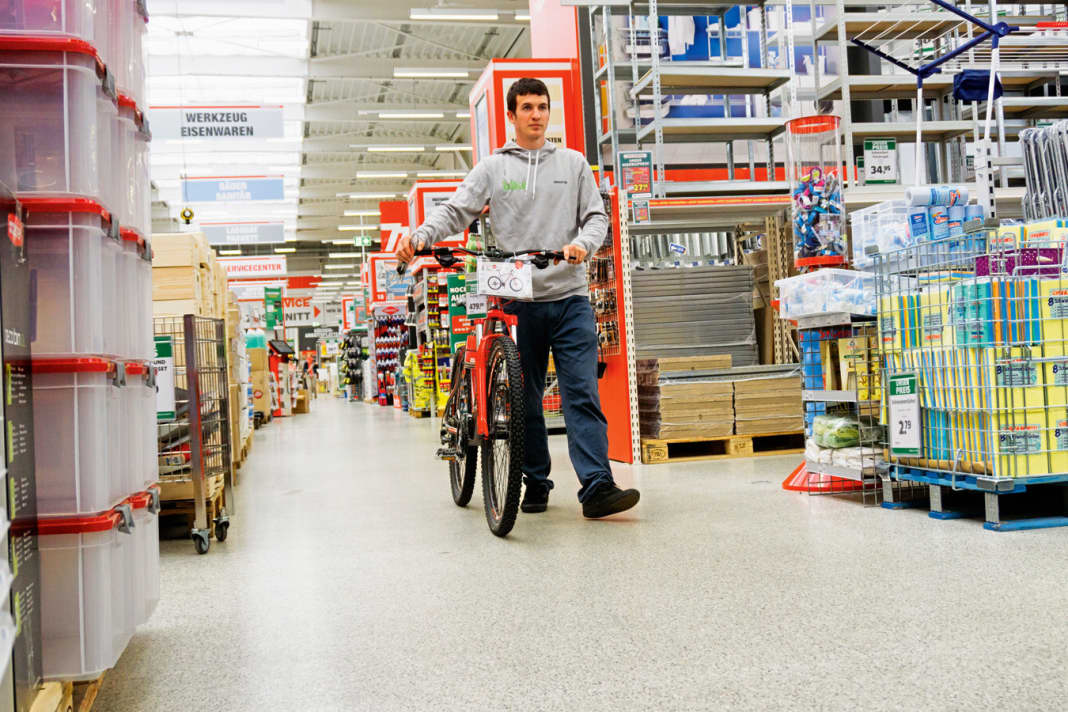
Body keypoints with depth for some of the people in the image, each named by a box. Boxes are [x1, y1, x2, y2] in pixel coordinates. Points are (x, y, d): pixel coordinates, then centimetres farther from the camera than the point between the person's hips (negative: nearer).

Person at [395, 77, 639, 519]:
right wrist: (420, 236, -18)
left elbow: (596, 215, 9)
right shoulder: (492, 168, 9)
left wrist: (583, 243, -13)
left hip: (570, 296, 0)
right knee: (525, 399, 5)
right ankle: (536, 482, 17)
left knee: (582, 393, -8)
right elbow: (455, 211, 1)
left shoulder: (573, 163, 13)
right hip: (518, 300, 0)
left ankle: (597, 487, -12)